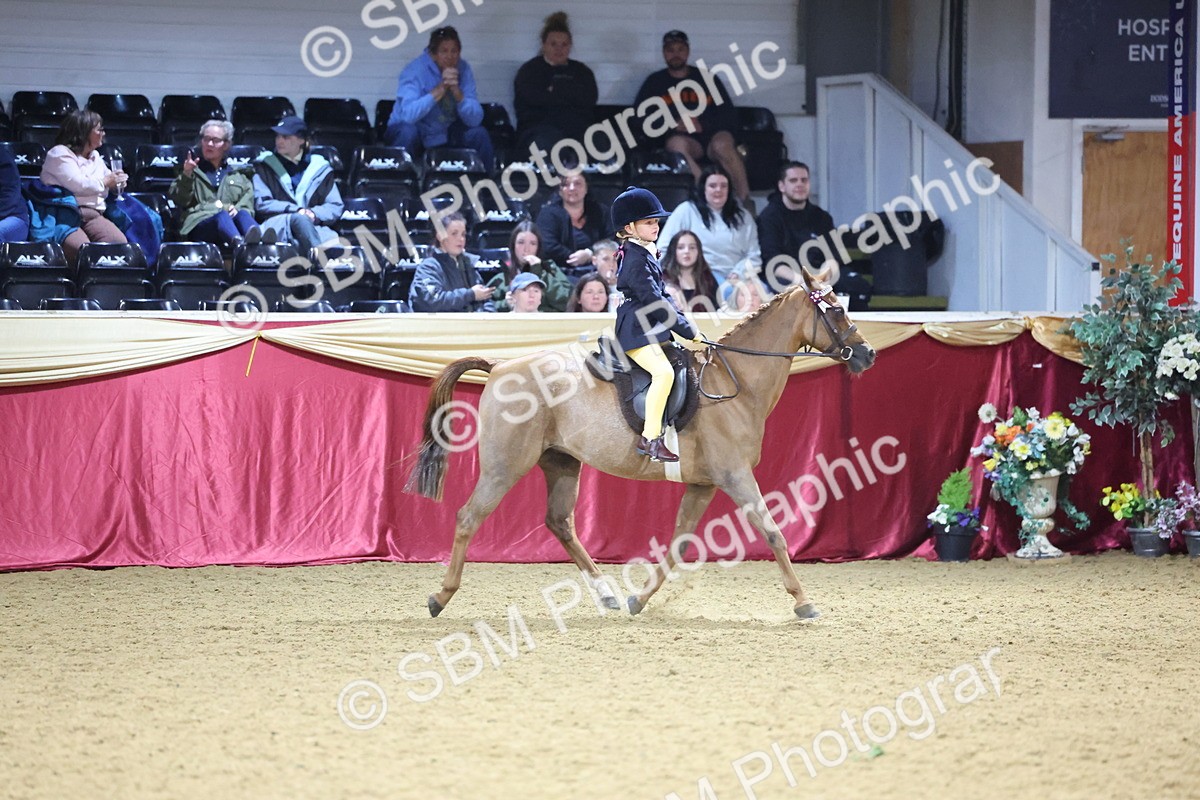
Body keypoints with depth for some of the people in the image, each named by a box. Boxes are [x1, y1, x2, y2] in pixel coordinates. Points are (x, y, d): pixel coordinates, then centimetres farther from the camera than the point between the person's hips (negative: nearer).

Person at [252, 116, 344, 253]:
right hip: (277, 225, -3)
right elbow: (261, 203, 5)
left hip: (315, 226, 3)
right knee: (300, 219, -40)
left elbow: (336, 207, 14)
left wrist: (314, 214, -8)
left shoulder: (319, 167, 21)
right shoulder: (265, 167, 18)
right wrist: (296, 211, -9)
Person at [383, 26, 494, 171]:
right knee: (408, 132, -35)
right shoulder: (416, 70, -21)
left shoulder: (463, 70, -9)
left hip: (447, 134, 4)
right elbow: (409, 114, -37)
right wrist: (440, 89, -40)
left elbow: (474, 120, -15)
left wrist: (457, 93, -31)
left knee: (479, 134, -18)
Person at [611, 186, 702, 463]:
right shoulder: (635, 260, -17)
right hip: (637, 331, -11)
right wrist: (688, 331, -18)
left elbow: (663, 295, 20)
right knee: (663, 372, -29)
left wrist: (684, 322, 8)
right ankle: (650, 438, -29)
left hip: (651, 328, 11)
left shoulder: (647, 253, 15)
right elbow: (654, 301, -21)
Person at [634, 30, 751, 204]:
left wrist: (702, 125, -9)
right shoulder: (655, 82, 17)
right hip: (677, 136, -1)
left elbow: (729, 116, 10)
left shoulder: (707, 78, 17)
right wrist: (674, 125, -8)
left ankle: (745, 203, -38)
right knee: (677, 144, -37)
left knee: (722, 144, -35)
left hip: (710, 133, 1)